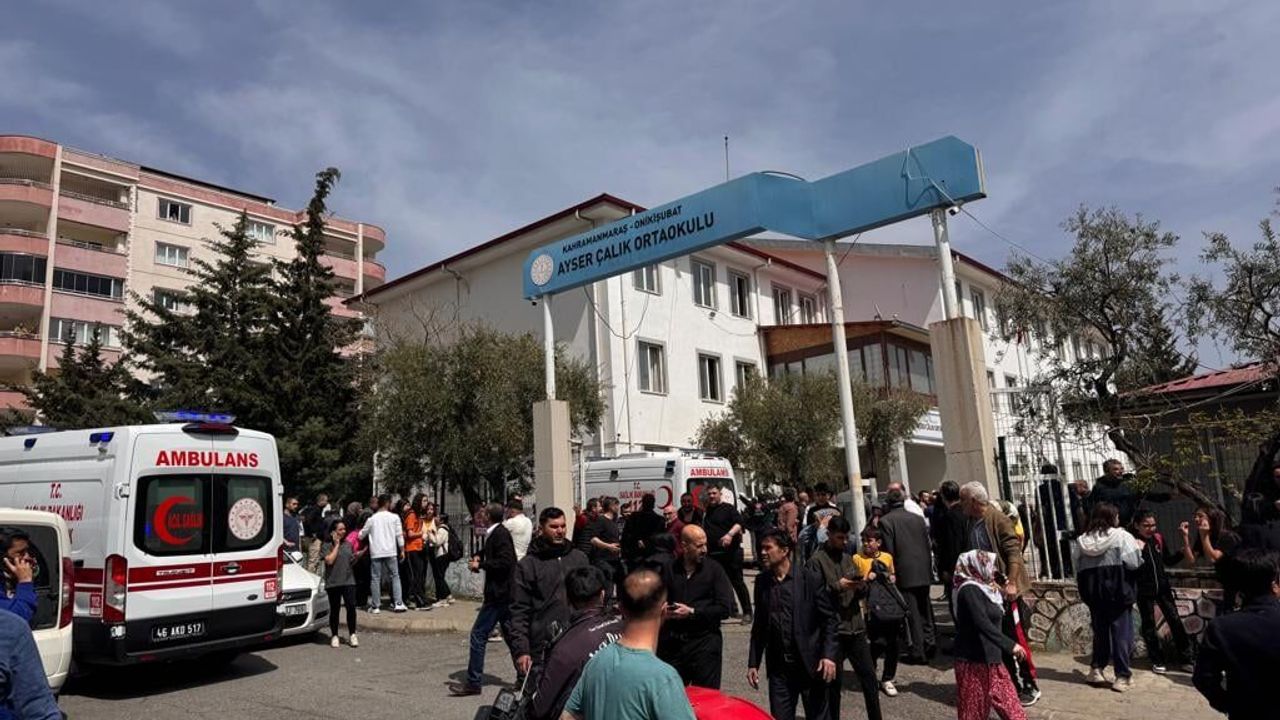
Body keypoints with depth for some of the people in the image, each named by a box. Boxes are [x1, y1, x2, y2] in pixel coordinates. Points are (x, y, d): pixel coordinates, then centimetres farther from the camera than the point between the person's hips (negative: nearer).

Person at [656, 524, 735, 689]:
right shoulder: (668, 570, 5)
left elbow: (726, 607, -7)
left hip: (705, 642, -2)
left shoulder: (714, 569, 0)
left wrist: (692, 612, -11)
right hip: (672, 643, 2)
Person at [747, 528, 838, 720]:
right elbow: (759, 626, 10)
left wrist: (829, 655, -16)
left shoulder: (811, 578, -8)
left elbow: (829, 620, -6)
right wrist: (753, 663, 7)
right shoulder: (762, 581, 4)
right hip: (779, 668, 3)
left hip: (811, 665, -3)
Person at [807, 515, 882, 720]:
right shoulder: (817, 560, -6)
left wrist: (861, 586, -6)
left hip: (856, 626, 6)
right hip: (833, 629, -6)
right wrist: (837, 587, -19)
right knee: (834, 680, 4)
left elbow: (861, 592, 16)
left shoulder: (847, 559, 14)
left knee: (868, 674, 9)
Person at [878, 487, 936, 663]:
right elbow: (928, 545, 9)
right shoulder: (918, 518, 6)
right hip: (923, 572, 5)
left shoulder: (885, 521, -10)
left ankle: (918, 652, 3)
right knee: (925, 610, 17)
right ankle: (929, 645, 23)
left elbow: (888, 551, -11)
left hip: (904, 574, -5)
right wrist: (929, 568, 17)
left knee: (912, 614, 1)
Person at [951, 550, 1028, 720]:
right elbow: (983, 624, -28)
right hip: (974, 660, -9)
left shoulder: (984, 588, 11)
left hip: (990, 658, 9)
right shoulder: (969, 590, -19)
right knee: (974, 706, 3)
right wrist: (1010, 645, -30)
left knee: (1007, 699, 10)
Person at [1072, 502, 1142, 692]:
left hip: (1094, 593, 4)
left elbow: (1077, 567, 6)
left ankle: (1096, 669, 18)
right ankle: (1122, 676, 6)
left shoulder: (1082, 540, 4)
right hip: (1118, 592, -4)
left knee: (1100, 631, 16)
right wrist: (1139, 549, 6)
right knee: (1121, 633, 3)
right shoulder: (1121, 536, -8)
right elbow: (1134, 563, -12)